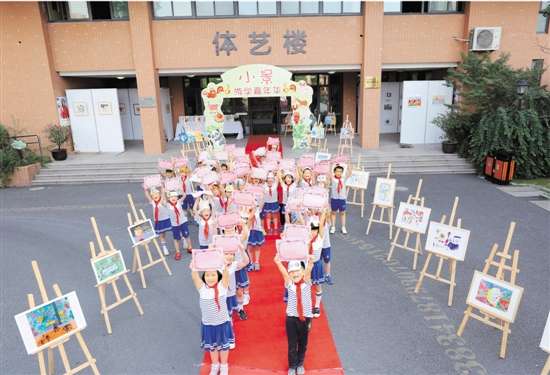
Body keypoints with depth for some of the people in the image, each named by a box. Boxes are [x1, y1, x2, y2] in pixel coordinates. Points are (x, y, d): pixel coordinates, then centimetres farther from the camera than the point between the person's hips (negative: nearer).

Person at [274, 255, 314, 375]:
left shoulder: (306, 282, -5)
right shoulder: (289, 283, -5)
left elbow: (311, 263, -23)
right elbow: (278, 262, -18)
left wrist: (309, 258, -39)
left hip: (305, 317, 1)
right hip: (291, 317, 0)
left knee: (303, 343, 16)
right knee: (292, 344, 7)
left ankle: (300, 364, 38)